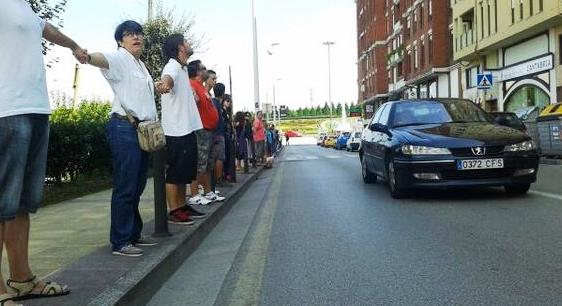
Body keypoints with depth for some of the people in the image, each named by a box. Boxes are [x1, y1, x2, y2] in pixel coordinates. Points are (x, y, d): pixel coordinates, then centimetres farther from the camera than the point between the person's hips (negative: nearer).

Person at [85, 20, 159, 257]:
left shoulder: (141, 65, 21)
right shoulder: (119, 58, -6)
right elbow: (103, 59, -30)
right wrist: (88, 57, -53)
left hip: (143, 129, 9)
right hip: (124, 128, -9)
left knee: (137, 186, 14)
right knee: (125, 186, -8)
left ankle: (134, 233, 24)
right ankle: (120, 242, -3)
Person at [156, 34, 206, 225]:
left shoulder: (182, 68, 17)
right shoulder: (173, 66, -13)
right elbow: (168, 77, -39)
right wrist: (165, 83, -62)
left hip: (187, 128, 10)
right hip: (176, 130, -10)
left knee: (185, 170, 15)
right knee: (175, 171, -5)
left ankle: (182, 206, 24)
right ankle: (173, 211, 1)